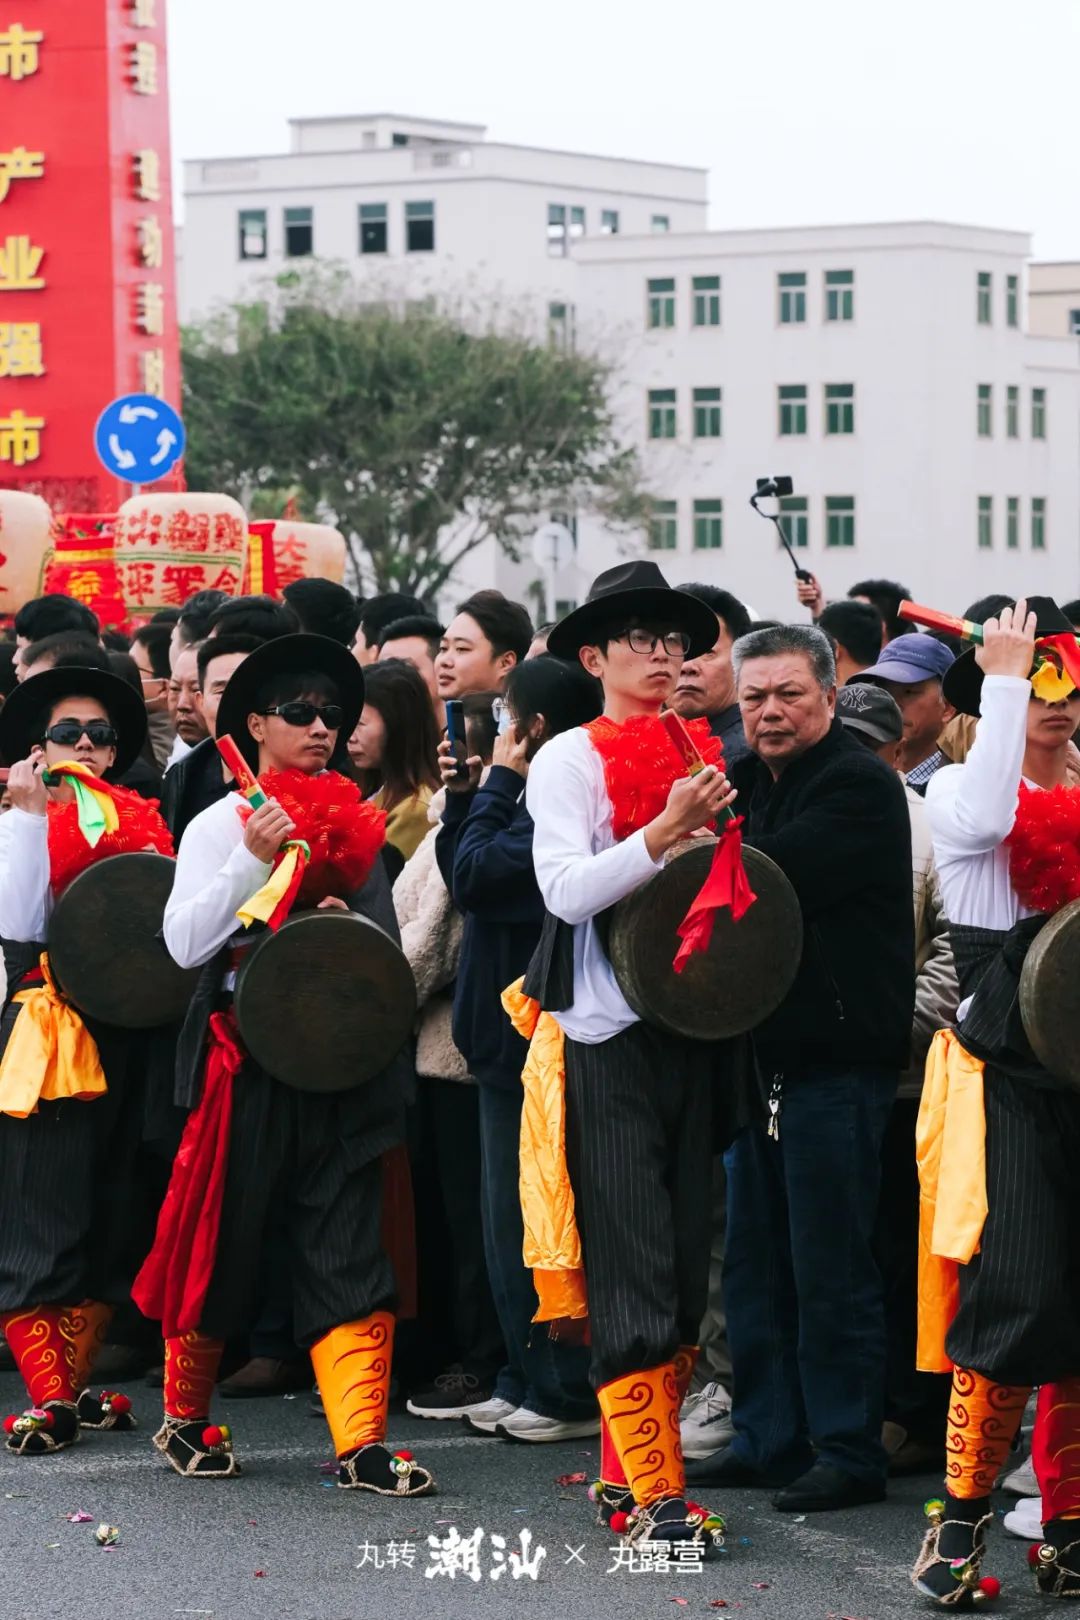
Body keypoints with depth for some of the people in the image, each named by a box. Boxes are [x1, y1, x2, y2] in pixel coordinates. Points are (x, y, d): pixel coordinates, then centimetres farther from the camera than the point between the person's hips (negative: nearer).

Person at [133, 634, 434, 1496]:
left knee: (351, 1254, -3)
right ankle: (185, 1416, 23)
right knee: (223, 1239, 5)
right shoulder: (223, 824, 1)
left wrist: (350, 925, -7)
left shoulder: (357, 826, 12)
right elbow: (183, 942, -9)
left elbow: (387, 940, 15)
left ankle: (361, 1443, -6)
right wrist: (254, 859, -17)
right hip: (247, 1059, -3)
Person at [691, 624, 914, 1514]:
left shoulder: (861, 786, -10)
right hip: (761, 1051, 8)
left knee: (830, 1263, -5)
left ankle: (848, 1451, 2)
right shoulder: (743, 780, 15)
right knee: (756, 1257, 12)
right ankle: (767, 1435, 20)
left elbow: (773, 878, -21)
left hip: (837, 1061, -8)